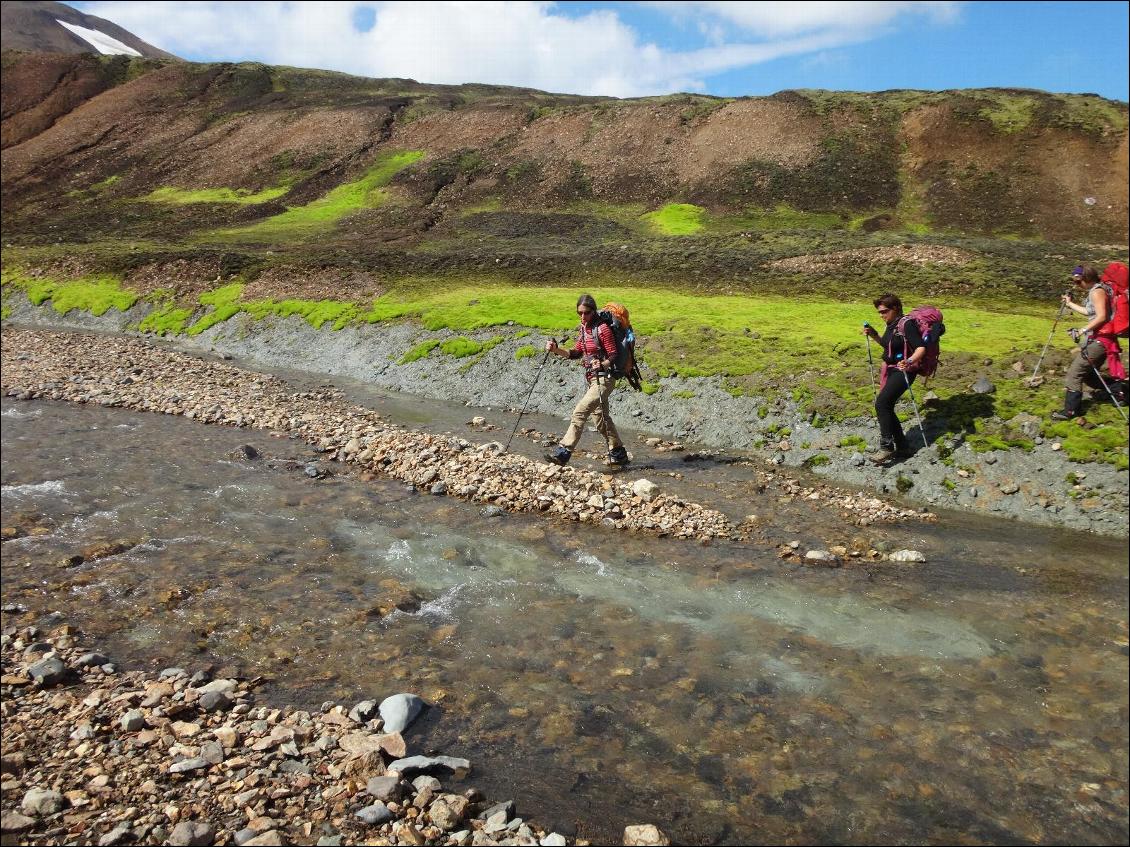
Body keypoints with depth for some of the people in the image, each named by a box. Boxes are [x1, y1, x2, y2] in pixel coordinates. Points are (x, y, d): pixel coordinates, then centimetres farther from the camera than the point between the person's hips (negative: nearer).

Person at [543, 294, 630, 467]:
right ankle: (618, 454, 31)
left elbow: (613, 356, -13)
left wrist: (602, 364, -31)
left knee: (579, 412, -17)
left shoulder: (603, 328, -15)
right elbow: (576, 353, 14)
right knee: (600, 418, 17)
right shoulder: (584, 329, 9)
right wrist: (556, 350, 0)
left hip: (604, 379, -9)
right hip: (591, 379, 9)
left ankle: (563, 453, -17)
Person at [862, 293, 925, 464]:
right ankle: (902, 446, 19)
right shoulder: (891, 325, 10)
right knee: (886, 407, 8)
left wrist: (910, 361, -43)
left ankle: (886, 447, -18)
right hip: (889, 370, 10)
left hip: (903, 371, -9)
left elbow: (921, 348, -25)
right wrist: (873, 335, 12)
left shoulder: (907, 324, -16)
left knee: (881, 403, -22)